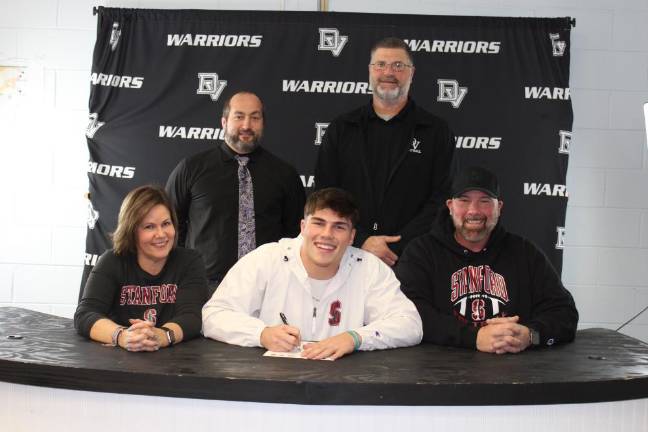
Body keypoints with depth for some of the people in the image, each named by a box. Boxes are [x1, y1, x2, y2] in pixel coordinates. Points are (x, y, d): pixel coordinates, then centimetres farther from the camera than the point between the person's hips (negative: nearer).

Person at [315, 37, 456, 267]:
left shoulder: (436, 132, 5)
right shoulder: (341, 129, 10)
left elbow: (441, 200, -3)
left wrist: (398, 248, -13)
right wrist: (361, 241, -9)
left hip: (411, 257, -1)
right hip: (348, 255, 1)